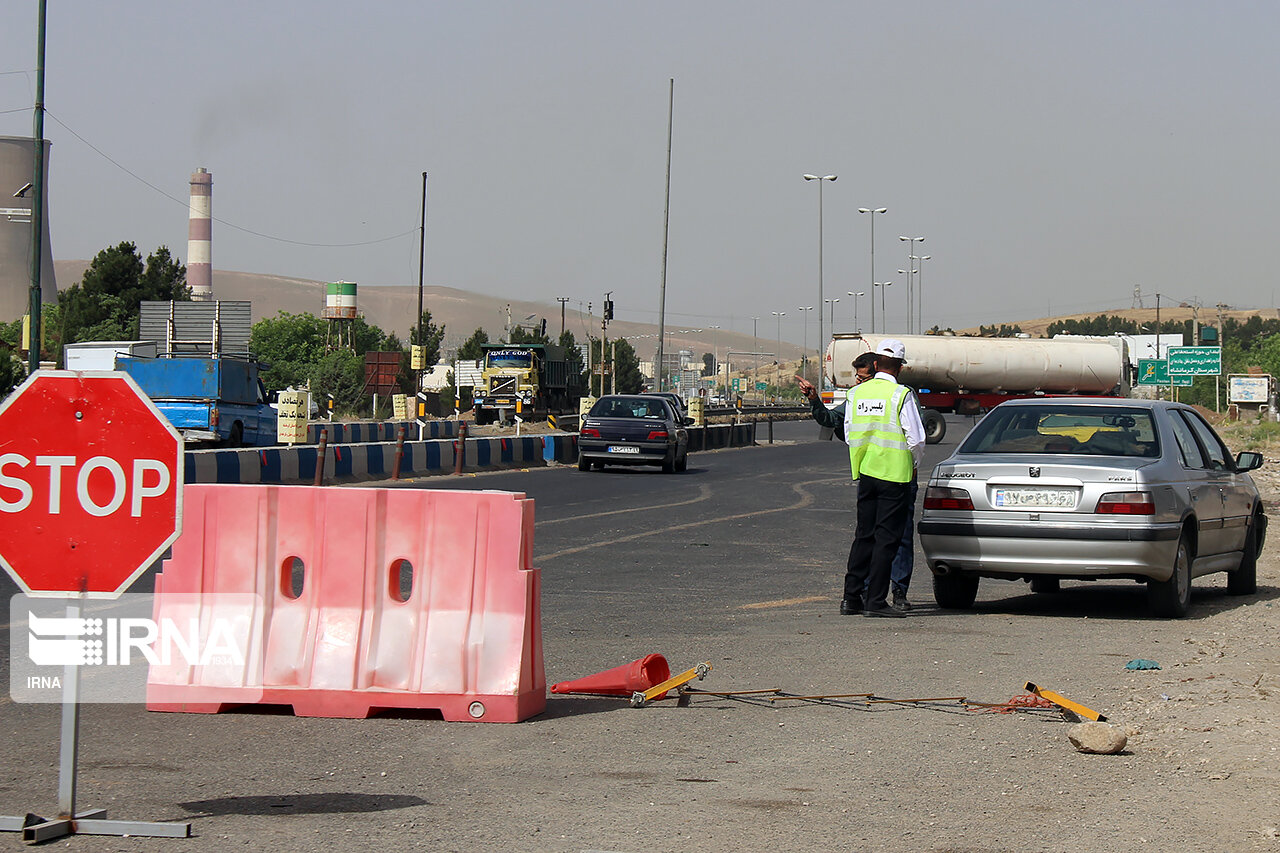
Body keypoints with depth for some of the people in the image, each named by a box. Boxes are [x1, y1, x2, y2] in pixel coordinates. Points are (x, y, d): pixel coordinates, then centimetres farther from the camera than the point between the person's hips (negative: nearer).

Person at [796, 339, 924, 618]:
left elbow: (849, 435, 11)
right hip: (895, 475, -5)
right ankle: (875, 601, -3)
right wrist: (914, 465, 8)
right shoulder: (902, 395, -11)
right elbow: (916, 439, -10)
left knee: (864, 535, 13)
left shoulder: (856, 393, 6)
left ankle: (851, 597, 12)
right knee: (887, 538, -2)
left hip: (865, 473, 5)